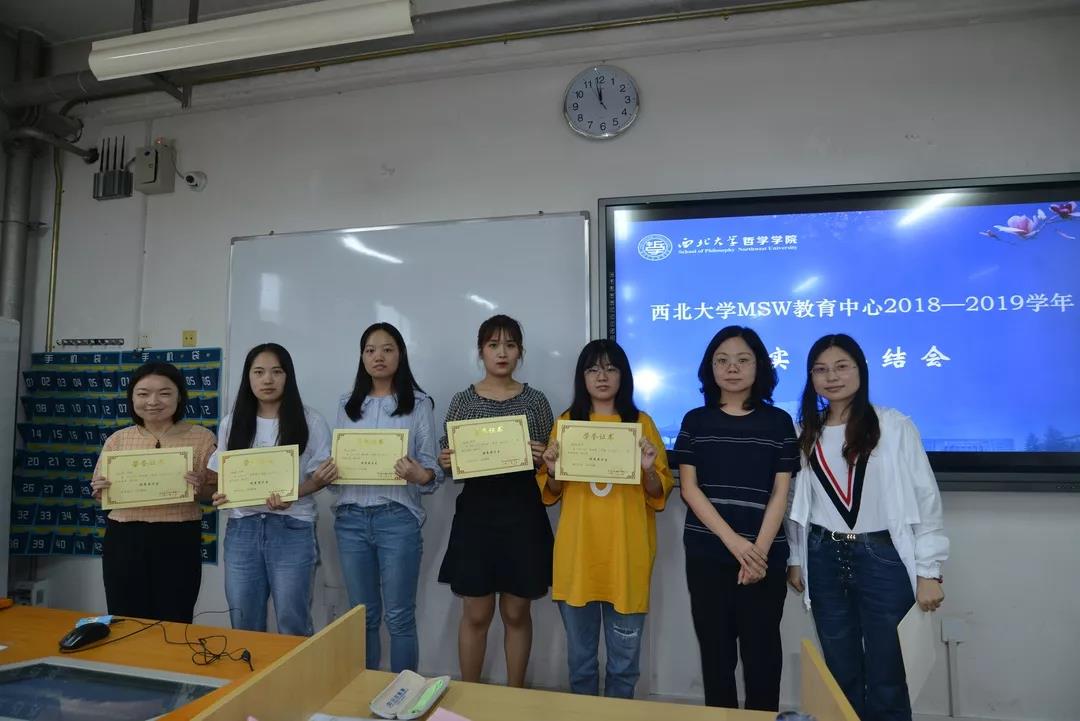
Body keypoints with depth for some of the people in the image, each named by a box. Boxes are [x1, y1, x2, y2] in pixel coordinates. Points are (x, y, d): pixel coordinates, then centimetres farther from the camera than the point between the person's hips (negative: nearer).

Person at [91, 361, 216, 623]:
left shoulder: (201, 437, -2)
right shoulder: (117, 439, 5)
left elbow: (214, 492, 2)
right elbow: (102, 494, 14)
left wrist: (199, 489, -18)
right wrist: (99, 490, -7)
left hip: (179, 540, -2)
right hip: (123, 539, 2)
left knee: (174, 625, 6)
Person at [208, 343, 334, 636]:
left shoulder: (310, 421, -3)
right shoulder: (231, 423, 7)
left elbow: (319, 476, -3)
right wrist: (220, 495, -10)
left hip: (292, 528, -3)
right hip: (242, 528, 3)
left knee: (293, 624, 5)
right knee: (244, 624, 14)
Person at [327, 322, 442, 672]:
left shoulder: (419, 404, 0)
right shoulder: (347, 405, 11)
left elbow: (432, 468, -3)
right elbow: (335, 460, 14)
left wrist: (421, 476, -25)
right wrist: (328, 474, -8)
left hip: (397, 518, -3)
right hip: (351, 518, 4)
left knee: (399, 617, 5)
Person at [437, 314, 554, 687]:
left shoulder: (535, 400, 1)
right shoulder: (463, 401, 1)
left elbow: (548, 463, 7)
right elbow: (448, 463, 7)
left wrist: (543, 458, -15)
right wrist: (445, 462, -14)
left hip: (522, 513, 0)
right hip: (476, 512, 0)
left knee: (517, 613, 12)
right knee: (476, 614, 9)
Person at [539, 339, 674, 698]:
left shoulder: (642, 423, 1)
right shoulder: (567, 422, 4)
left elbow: (659, 495, 2)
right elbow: (551, 493, 8)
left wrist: (649, 469, -18)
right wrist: (552, 469, -13)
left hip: (627, 553, -1)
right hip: (577, 552, 1)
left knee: (624, 659, 11)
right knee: (580, 658, 14)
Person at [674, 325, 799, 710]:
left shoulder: (779, 422, 3)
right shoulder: (695, 421, 3)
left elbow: (780, 494, 0)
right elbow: (689, 488, -3)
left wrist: (758, 550, -11)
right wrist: (734, 542, -13)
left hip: (764, 555, 0)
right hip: (707, 554, 1)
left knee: (762, 651, 8)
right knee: (715, 650, 10)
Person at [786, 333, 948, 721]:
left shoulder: (895, 425, -6)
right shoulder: (806, 433, 6)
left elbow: (925, 499, -6)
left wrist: (928, 571, -8)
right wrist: (795, 559, 11)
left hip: (882, 556, -3)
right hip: (824, 559, 4)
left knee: (885, 676, 7)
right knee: (841, 673, 15)